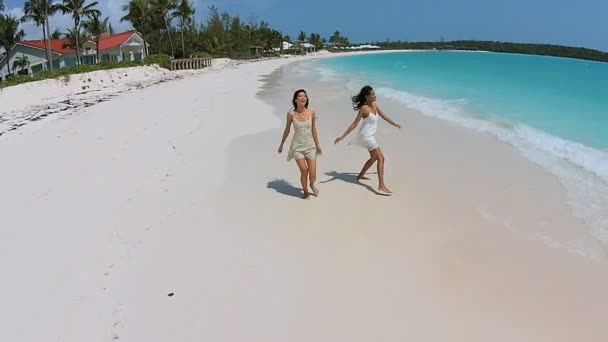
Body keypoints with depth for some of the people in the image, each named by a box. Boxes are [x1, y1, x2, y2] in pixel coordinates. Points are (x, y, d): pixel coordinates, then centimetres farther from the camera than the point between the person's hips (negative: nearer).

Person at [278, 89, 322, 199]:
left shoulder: (311, 113, -4)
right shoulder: (291, 114, -8)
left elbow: (314, 129, 6)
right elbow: (287, 130, 5)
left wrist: (317, 145, 11)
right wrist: (281, 144, 12)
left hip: (310, 146, 2)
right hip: (297, 146, -1)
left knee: (313, 175, -1)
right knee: (304, 171, -7)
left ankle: (312, 184, 37)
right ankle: (306, 192, 21)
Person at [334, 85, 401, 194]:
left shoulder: (374, 104, 3)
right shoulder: (364, 108, -19)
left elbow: (384, 115, 18)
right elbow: (354, 124, -17)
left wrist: (395, 124, 29)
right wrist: (343, 136, -19)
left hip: (371, 136, 9)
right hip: (366, 136, -9)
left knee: (374, 158, 23)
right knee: (381, 158, -15)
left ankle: (360, 176, 39)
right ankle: (381, 186, -20)